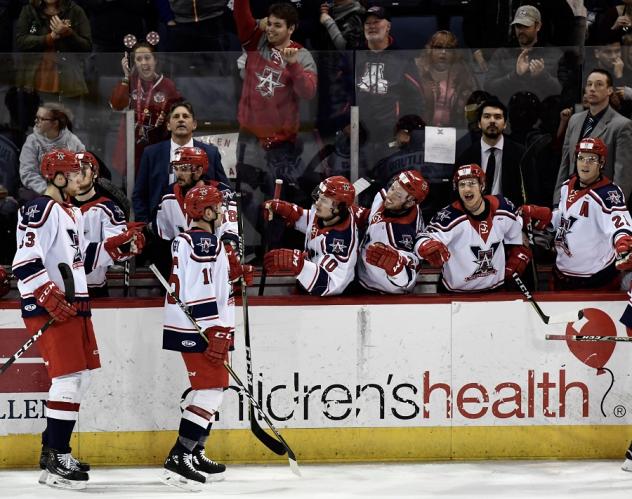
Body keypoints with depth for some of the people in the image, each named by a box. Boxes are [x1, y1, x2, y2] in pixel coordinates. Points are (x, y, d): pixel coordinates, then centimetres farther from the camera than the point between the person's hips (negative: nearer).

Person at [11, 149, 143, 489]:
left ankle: (51, 450, 23)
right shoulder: (41, 210, -12)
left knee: (80, 377, 13)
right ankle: (57, 462, -11)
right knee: (68, 377, -13)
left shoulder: (71, 213, 20)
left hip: (74, 305, 10)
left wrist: (119, 246, 14)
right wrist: (50, 297, -26)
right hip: (49, 308, -10)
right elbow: (25, 262, -20)